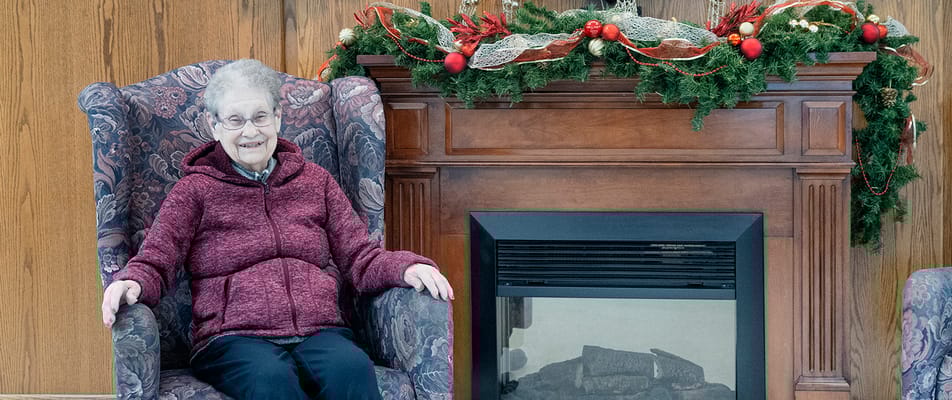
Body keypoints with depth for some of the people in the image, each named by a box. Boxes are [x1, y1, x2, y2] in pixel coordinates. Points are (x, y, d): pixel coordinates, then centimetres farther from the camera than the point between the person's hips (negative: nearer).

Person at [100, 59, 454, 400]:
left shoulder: (314, 181, 21)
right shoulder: (195, 190, 13)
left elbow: (360, 257, 17)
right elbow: (154, 263, 5)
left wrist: (407, 268, -5)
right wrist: (130, 284, -19)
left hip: (319, 333, 2)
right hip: (232, 340, -2)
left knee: (351, 366, -34)